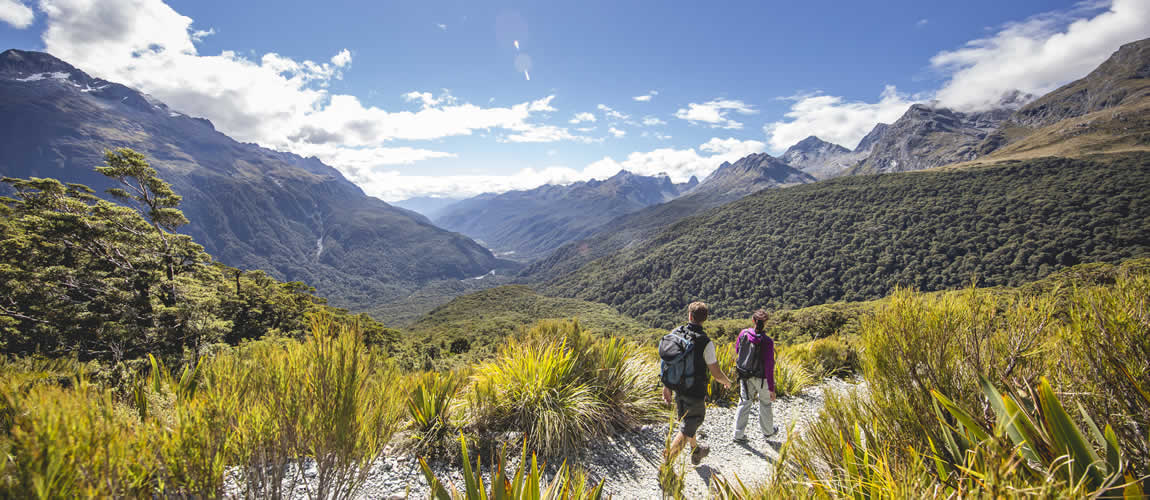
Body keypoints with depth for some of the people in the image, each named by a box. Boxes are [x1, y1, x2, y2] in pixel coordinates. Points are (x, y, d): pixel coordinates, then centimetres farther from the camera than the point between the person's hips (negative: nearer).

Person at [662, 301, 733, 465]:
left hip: (678, 388, 6)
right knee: (686, 430, 5)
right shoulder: (705, 342, -22)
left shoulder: (675, 333, -7)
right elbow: (716, 374, -15)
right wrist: (727, 382, 7)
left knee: (686, 422, 26)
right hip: (696, 392, -6)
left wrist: (666, 386, 10)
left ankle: (696, 452, 49)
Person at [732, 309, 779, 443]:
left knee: (744, 402, 15)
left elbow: (737, 351, 4)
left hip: (744, 375, 3)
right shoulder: (767, 341, -25)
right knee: (765, 403, 20)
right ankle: (768, 431, 41)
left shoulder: (744, 334, -13)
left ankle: (739, 434, 18)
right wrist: (771, 388, -13)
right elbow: (769, 366, -21)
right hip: (761, 377, -3)